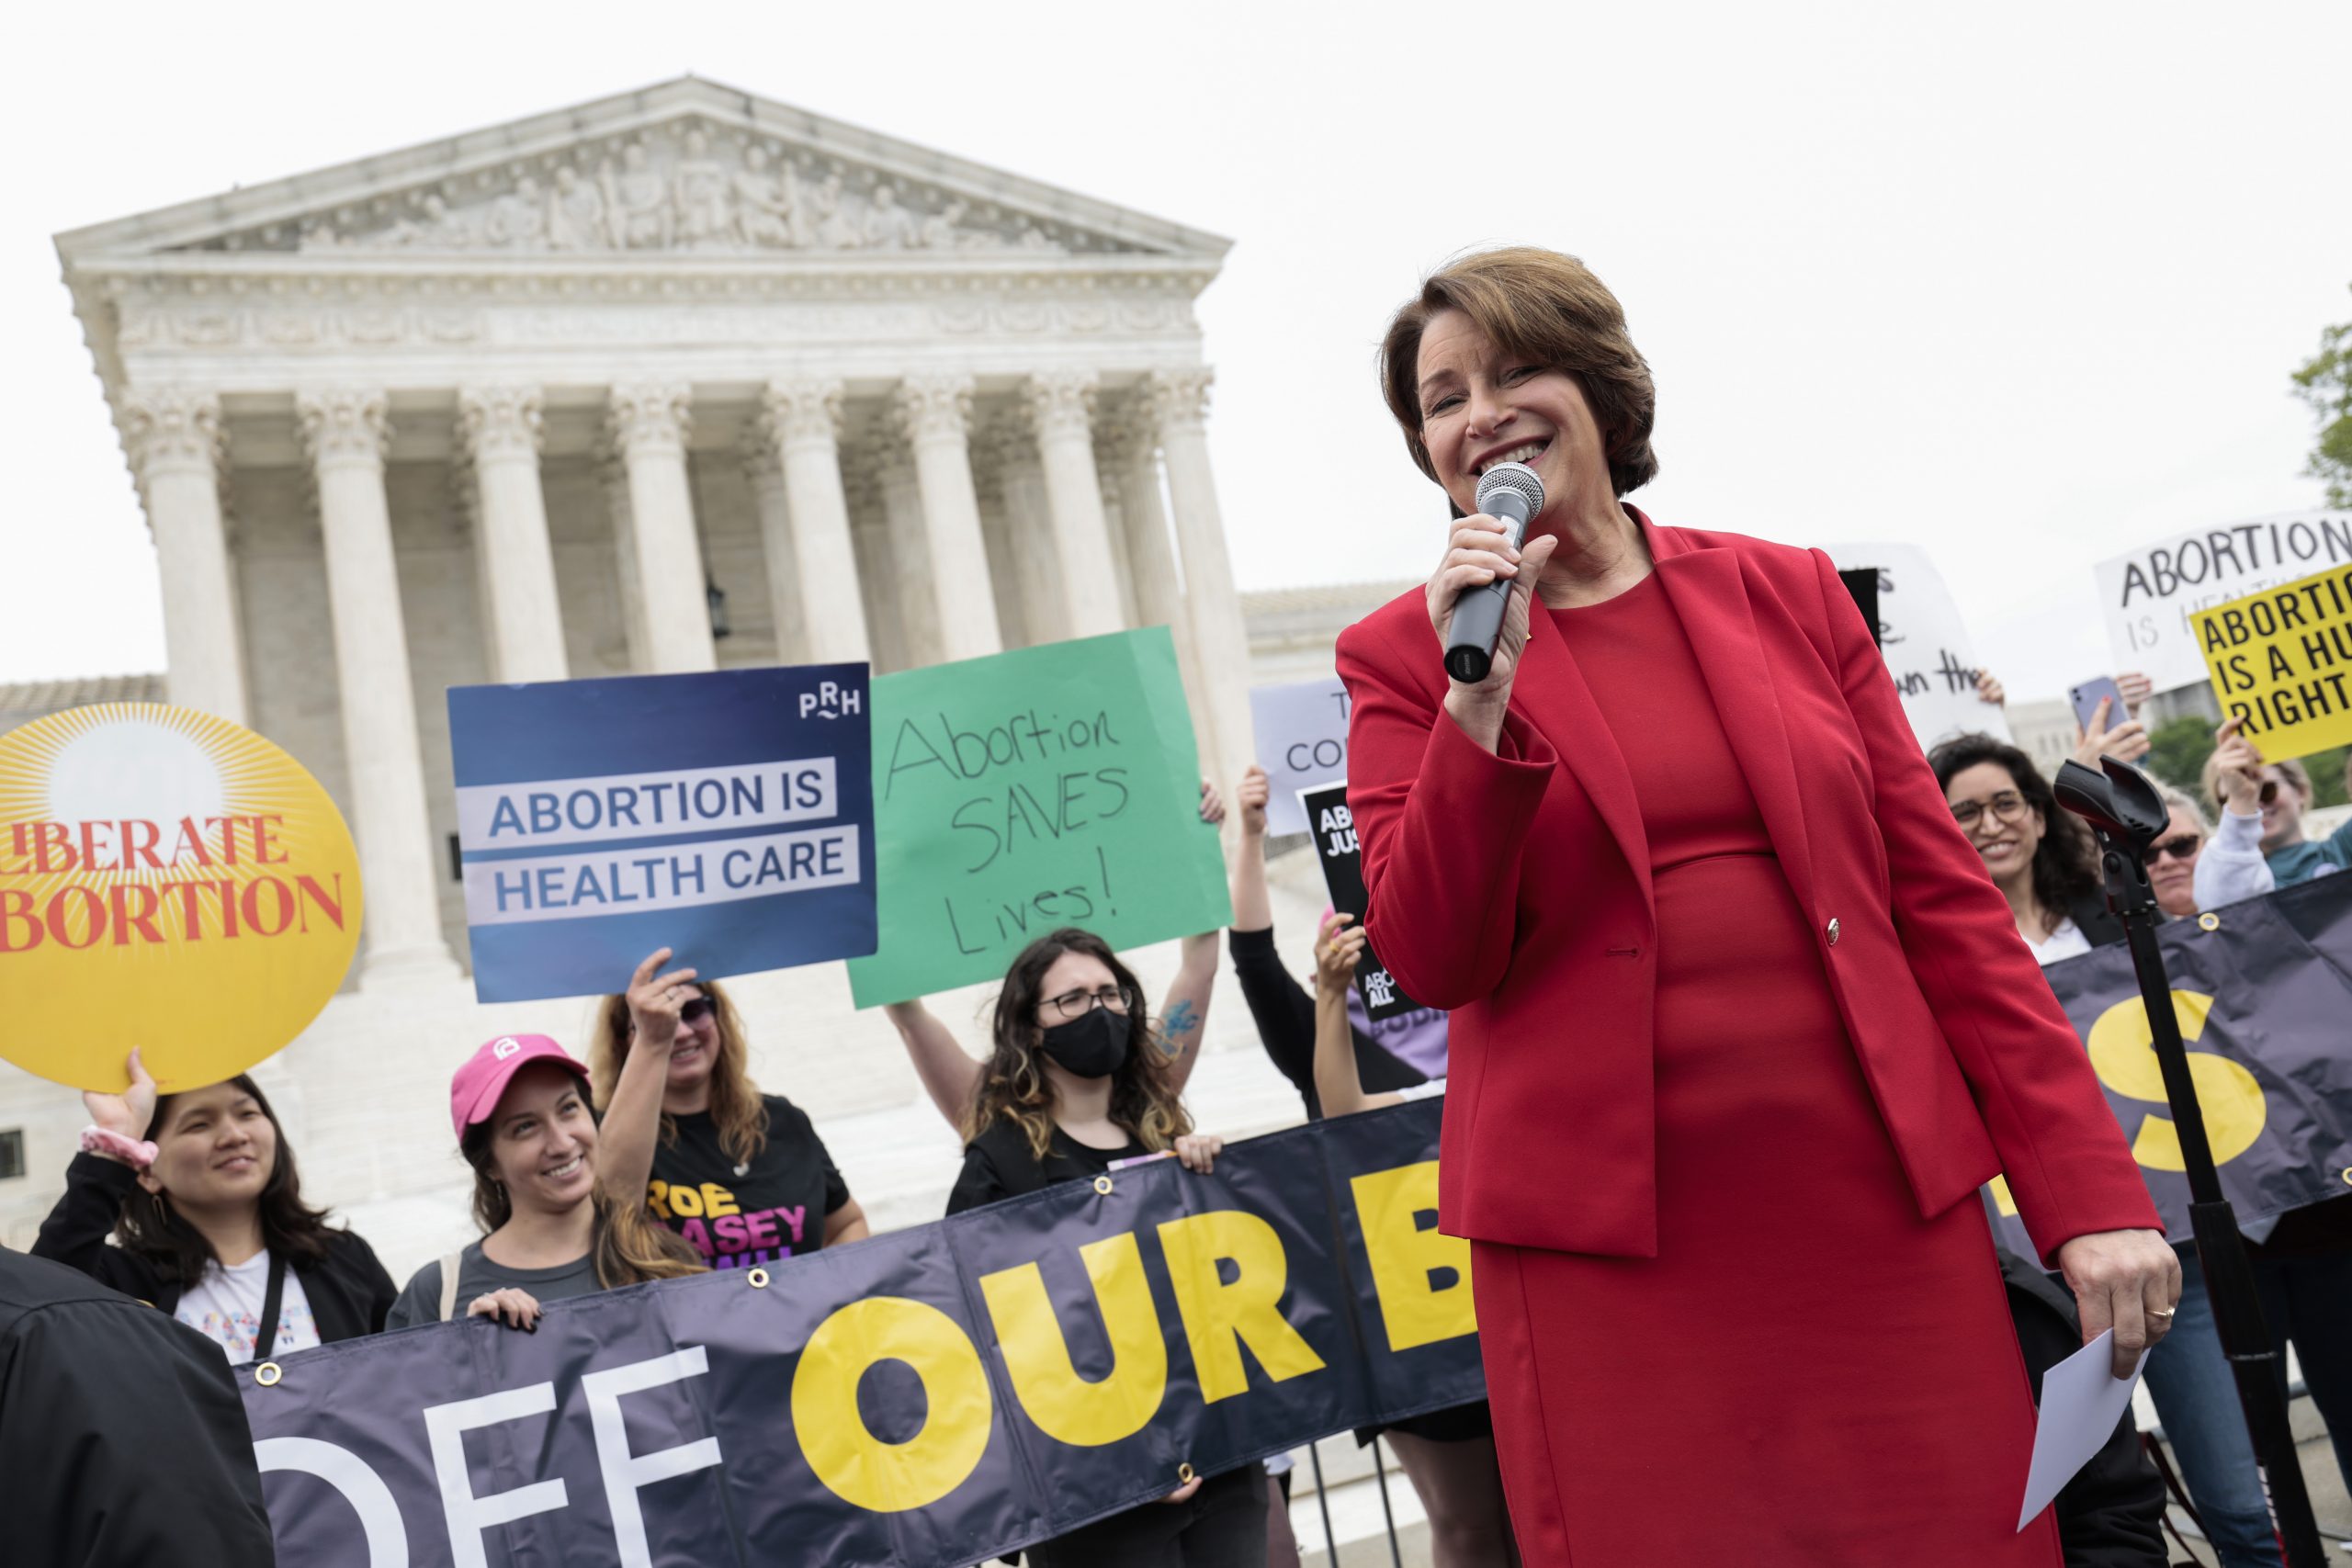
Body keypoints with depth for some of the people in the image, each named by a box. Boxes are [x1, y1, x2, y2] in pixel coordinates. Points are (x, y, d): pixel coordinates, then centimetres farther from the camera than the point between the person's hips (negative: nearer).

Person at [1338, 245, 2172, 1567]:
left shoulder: (1791, 593, 9)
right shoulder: (1405, 653, 3)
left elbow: (1944, 897, 7)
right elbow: (1435, 961, -6)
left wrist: (2091, 1189, 2)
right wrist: (1481, 696, -17)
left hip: (1881, 1202, 2)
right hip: (1610, 1247, -2)